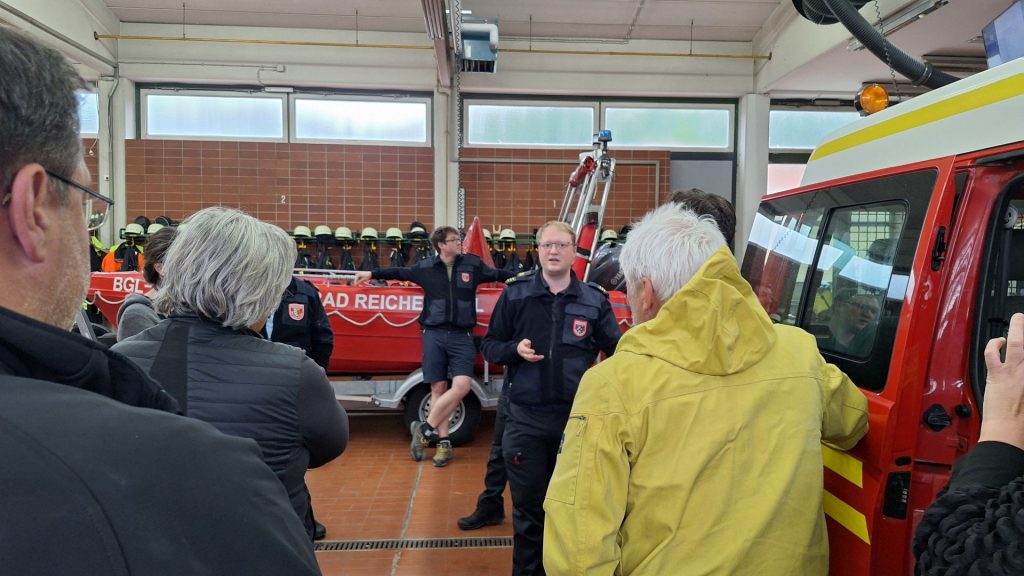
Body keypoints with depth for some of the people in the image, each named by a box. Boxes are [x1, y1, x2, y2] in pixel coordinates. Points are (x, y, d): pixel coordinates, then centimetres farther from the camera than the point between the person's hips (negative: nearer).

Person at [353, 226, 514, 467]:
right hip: (434, 335, 0)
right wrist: (372, 274, 23)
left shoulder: (473, 264, 6)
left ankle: (425, 429, 2)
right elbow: (400, 273, 18)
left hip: (462, 336, 0)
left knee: (462, 386, -14)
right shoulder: (425, 267, 5)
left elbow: (498, 275, 15)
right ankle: (444, 442, 13)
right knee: (438, 388, 2)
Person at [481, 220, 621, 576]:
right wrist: (514, 350, -15)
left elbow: (616, 352, 4)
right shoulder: (514, 295, 0)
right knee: (527, 506, 11)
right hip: (525, 419, 0)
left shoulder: (595, 301, 0)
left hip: (576, 418, 1)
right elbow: (489, 346, 5)